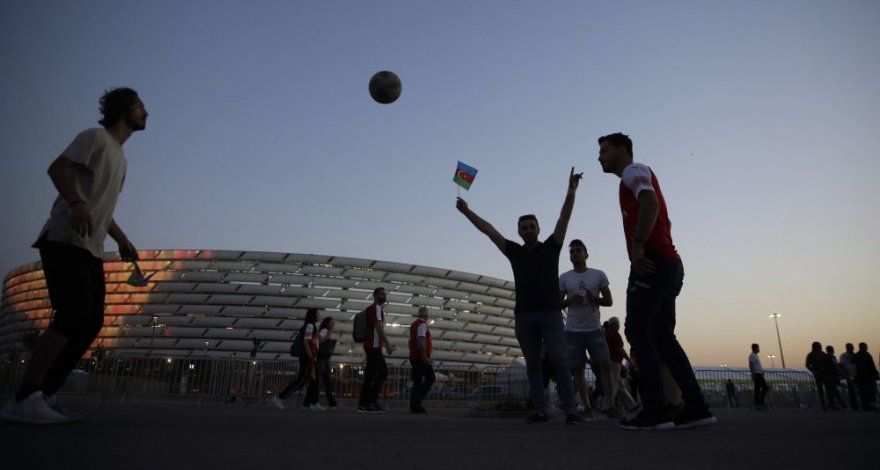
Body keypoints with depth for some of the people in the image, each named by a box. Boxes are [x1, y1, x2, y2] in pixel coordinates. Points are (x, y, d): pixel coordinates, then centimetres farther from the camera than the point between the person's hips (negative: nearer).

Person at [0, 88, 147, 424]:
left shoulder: (120, 158, 27)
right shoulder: (96, 136, 2)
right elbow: (57, 168, -15)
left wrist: (122, 240, 20)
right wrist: (76, 203, -32)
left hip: (91, 250, 9)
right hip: (65, 241, -9)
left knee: (91, 321, 1)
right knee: (75, 315, -21)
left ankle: (42, 397, 4)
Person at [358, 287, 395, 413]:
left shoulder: (375, 309, 24)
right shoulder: (376, 308, -7)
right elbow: (378, 327, -19)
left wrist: (386, 344, 24)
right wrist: (387, 344, -22)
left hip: (374, 346, 10)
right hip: (374, 346, -10)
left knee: (383, 371, 12)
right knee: (371, 374, -9)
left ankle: (372, 401, 12)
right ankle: (363, 404, -7)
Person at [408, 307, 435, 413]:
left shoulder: (414, 324, 18)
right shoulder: (422, 324, -10)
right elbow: (421, 340, -23)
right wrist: (424, 356, -25)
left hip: (414, 358, 9)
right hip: (421, 358, -9)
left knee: (417, 381, 7)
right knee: (430, 378, -7)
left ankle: (414, 406, 4)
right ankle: (416, 400, -15)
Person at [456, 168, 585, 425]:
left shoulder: (551, 247, 9)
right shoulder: (514, 252, 13)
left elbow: (564, 218, -2)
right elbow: (489, 230, 11)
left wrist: (571, 191, -13)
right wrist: (466, 212, 8)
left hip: (550, 313, -2)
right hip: (523, 315, 3)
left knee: (558, 360, -7)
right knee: (533, 365, 5)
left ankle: (571, 411, -5)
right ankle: (540, 411, 10)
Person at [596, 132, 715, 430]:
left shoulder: (634, 170, 1)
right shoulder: (638, 177, 30)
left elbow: (651, 203, -20)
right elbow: (663, 221, 30)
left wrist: (636, 246, -25)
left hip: (653, 262, -10)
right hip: (668, 263, 10)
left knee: (637, 331, -10)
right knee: (662, 336, 8)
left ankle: (655, 411, -13)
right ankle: (696, 407, 6)